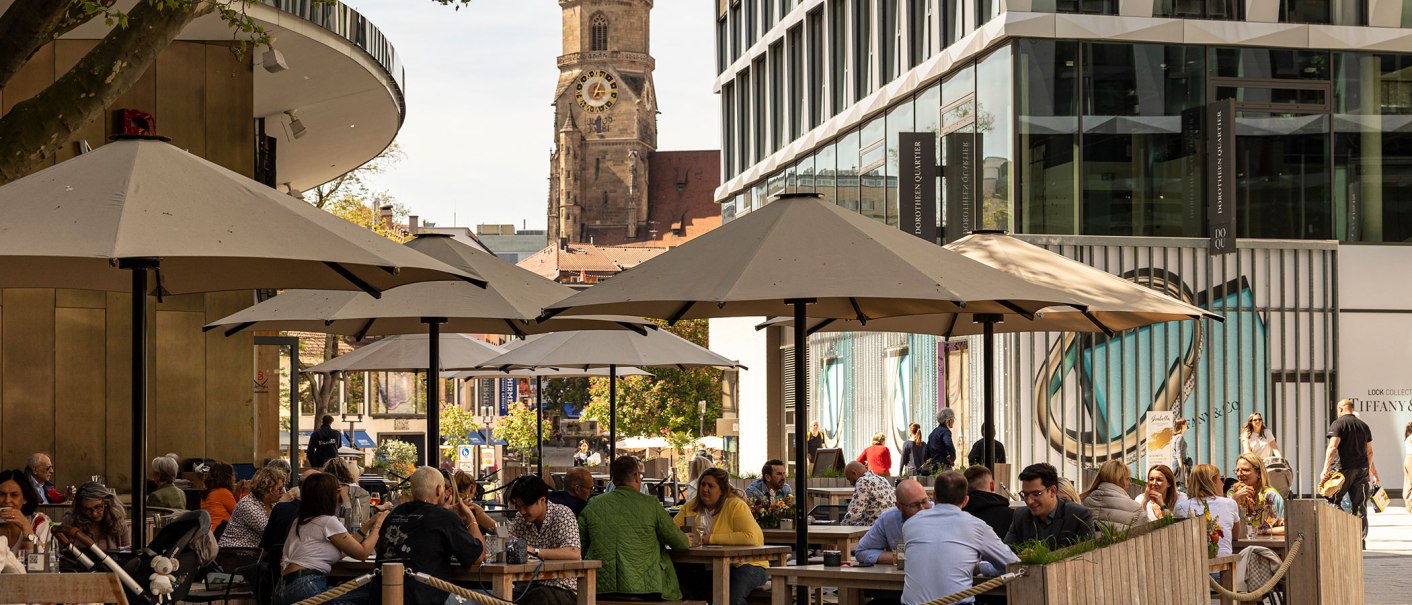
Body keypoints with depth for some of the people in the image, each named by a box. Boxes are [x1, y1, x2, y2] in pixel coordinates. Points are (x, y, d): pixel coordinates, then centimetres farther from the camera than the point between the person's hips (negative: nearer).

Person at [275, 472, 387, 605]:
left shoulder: (301, 521, 20)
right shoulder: (328, 522, -6)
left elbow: (342, 551, 23)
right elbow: (362, 553, 1)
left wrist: (367, 526, 27)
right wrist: (378, 525, 15)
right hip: (306, 588, -9)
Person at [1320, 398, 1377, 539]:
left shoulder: (1338, 424, -5)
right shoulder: (1364, 426, 13)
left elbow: (1332, 447, -16)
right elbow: (1369, 452, 18)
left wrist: (1326, 469, -20)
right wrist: (1371, 470, 30)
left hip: (1344, 468, -5)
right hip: (1362, 469, 5)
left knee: (1333, 501, 5)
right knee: (1360, 505, 8)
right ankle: (1361, 537, 6)